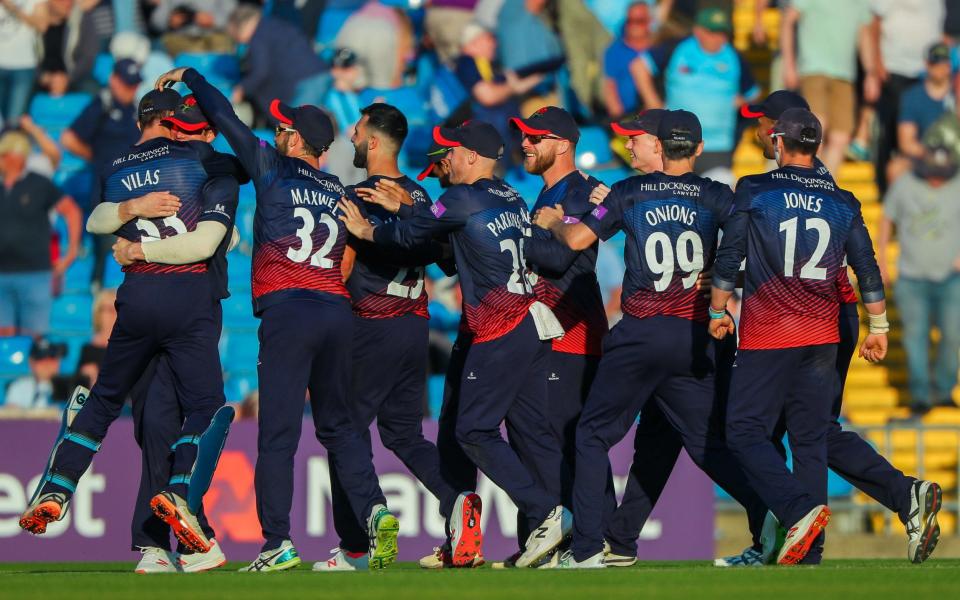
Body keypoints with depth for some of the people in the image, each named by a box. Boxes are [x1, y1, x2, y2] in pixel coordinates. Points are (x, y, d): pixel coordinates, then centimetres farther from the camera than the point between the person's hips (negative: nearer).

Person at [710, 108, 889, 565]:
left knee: (746, 431, -2)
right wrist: (878, 328, 18)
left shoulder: (754, 191, -2)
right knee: (811, 438, 7)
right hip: (822, 337, 4)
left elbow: (728, 256, -2)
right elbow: (868, 270, 9)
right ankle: (809, 552, 4)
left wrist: (718, 312, 11)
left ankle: (799, 509, -24)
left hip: (767, 336, -4)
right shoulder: (843, 203, 8)